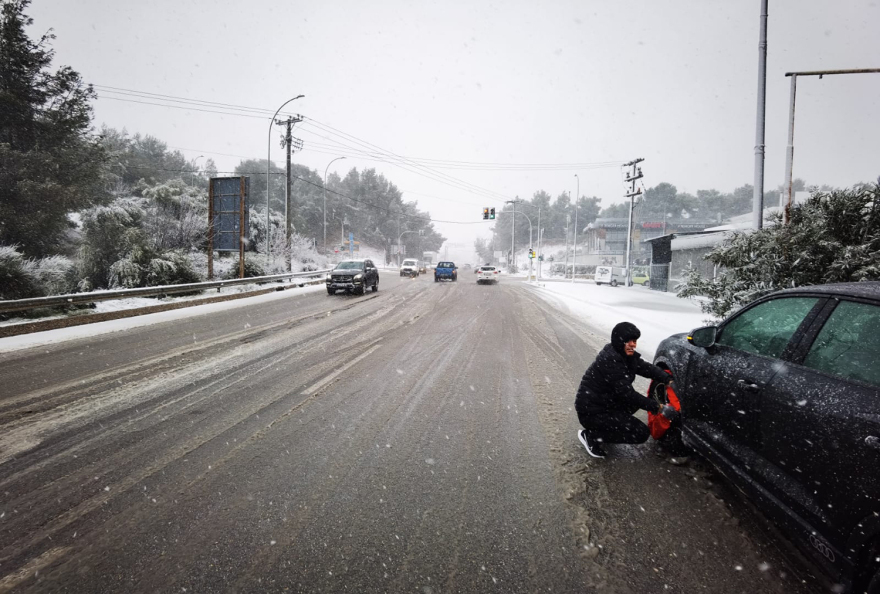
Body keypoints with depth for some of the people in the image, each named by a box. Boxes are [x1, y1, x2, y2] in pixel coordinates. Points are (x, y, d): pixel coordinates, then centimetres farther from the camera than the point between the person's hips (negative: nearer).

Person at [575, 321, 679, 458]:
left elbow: (647, 368, 1)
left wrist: (669, 381, -16)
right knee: (642, 433, -9)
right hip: (592, 412, -10)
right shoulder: (610, 360, -25)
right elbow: (626, 393, -26)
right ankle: (592, 435, -4)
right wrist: (659, 408, -26)